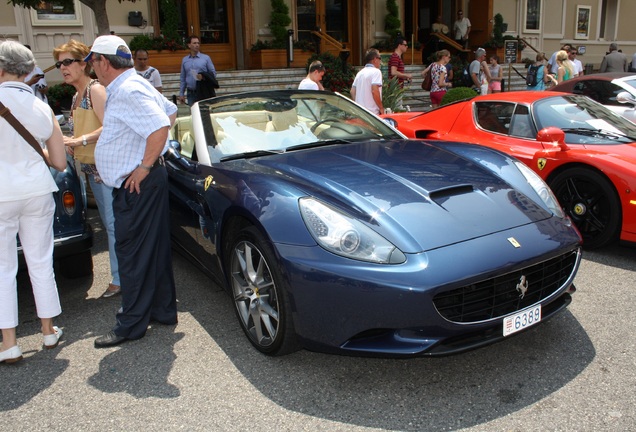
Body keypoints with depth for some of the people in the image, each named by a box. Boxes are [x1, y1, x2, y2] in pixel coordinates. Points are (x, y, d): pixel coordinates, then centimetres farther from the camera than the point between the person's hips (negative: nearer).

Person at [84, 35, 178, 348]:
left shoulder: (126, 91, -17)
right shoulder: (132, 85, 16)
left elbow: (161, 127, -30)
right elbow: (171, 112, 26)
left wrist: (144, 166, -20)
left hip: (138, 184, -11)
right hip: (147, 183, 11)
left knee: (132, 253, -3)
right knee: (153, 250, 15)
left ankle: (131, 324, 8)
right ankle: (163, 310, 26)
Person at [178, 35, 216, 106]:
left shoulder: (206, 58, 4)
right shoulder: (184, 60, 13)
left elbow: (213, 74, 3)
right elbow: (183, 78, 15)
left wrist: (204, 77, -17)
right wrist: (181, 94, 9)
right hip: (191, 93, 2)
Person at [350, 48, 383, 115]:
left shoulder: (360, 73, 15)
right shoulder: (376, 71, -7)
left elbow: (352, 92, 14)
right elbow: (375, 91, -19)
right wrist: (381, 108, -12)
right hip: (372, 112, -8)